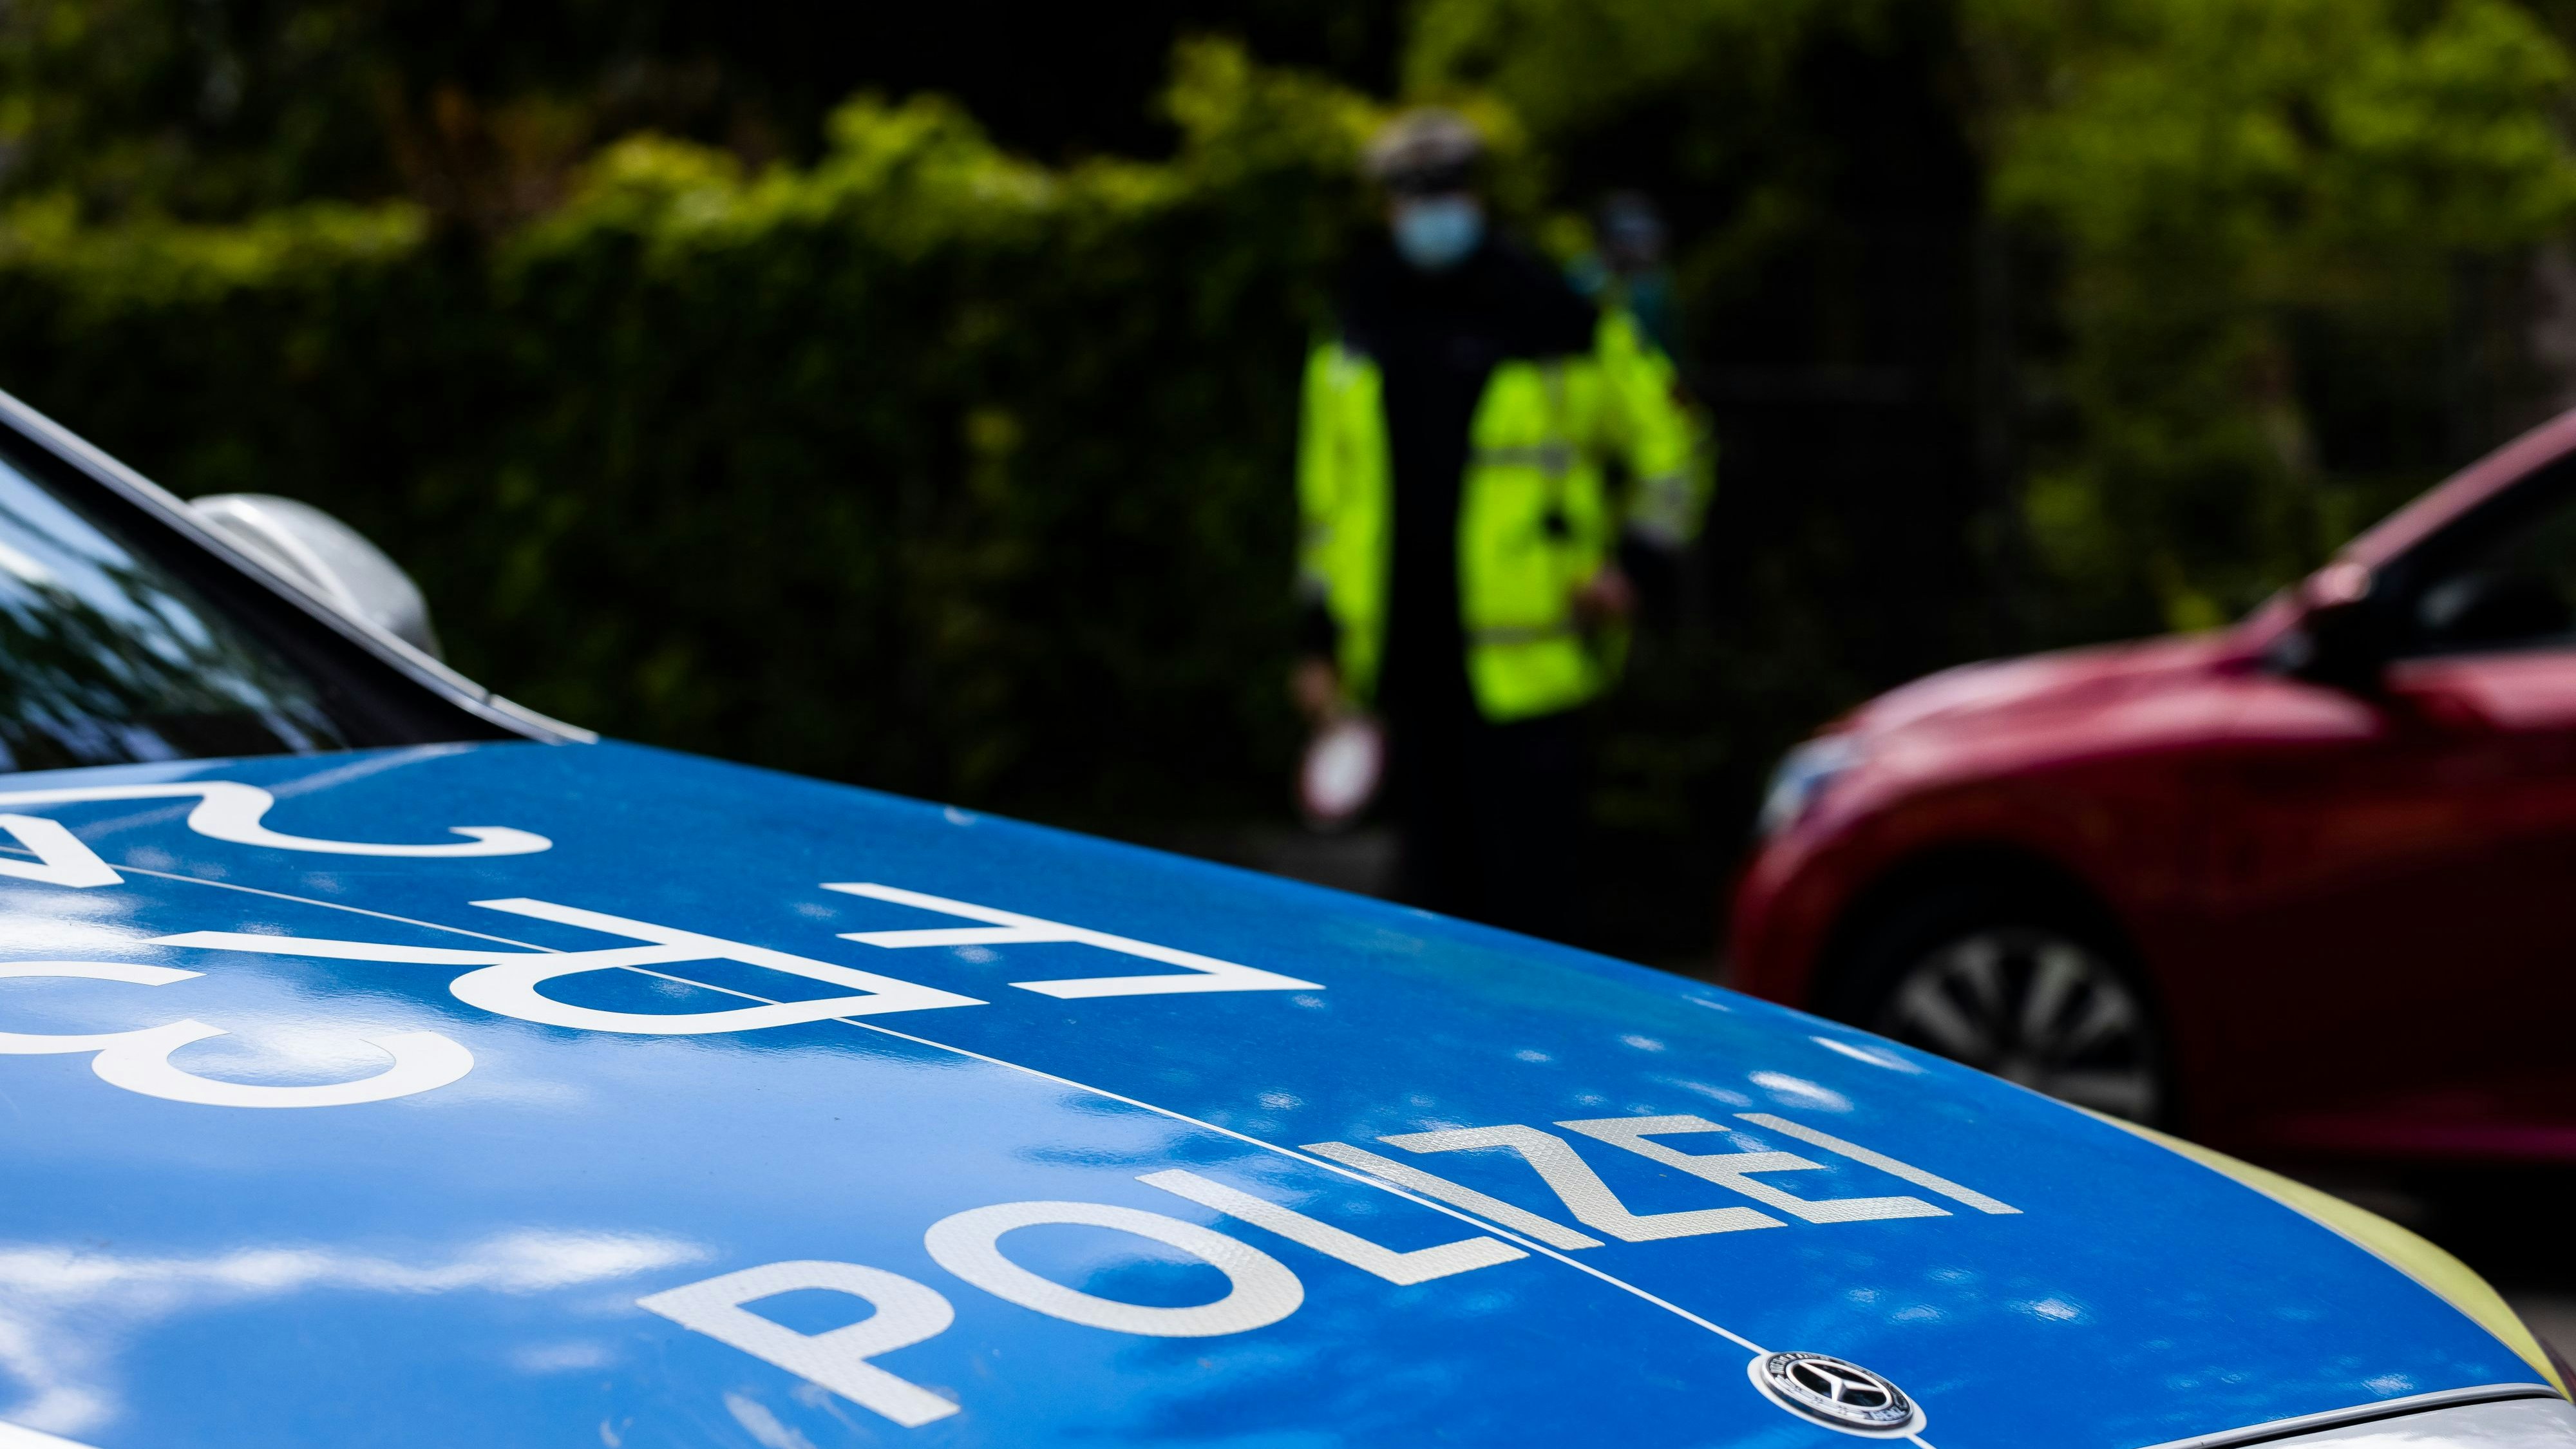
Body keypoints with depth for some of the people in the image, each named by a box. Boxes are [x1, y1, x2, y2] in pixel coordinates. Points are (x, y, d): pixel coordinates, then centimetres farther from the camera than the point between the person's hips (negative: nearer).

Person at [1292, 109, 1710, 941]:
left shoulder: (1552, 317, -1)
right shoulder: (1360, 333, 13)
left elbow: (1667, 450, 7)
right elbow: (1328, 493, 18)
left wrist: (1629, 558, -6)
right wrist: (1321, 643, 15)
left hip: (1521, 662, -5)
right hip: (1407, 653, 5)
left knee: (1528, 880, -6)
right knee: (1436, 879, 11)